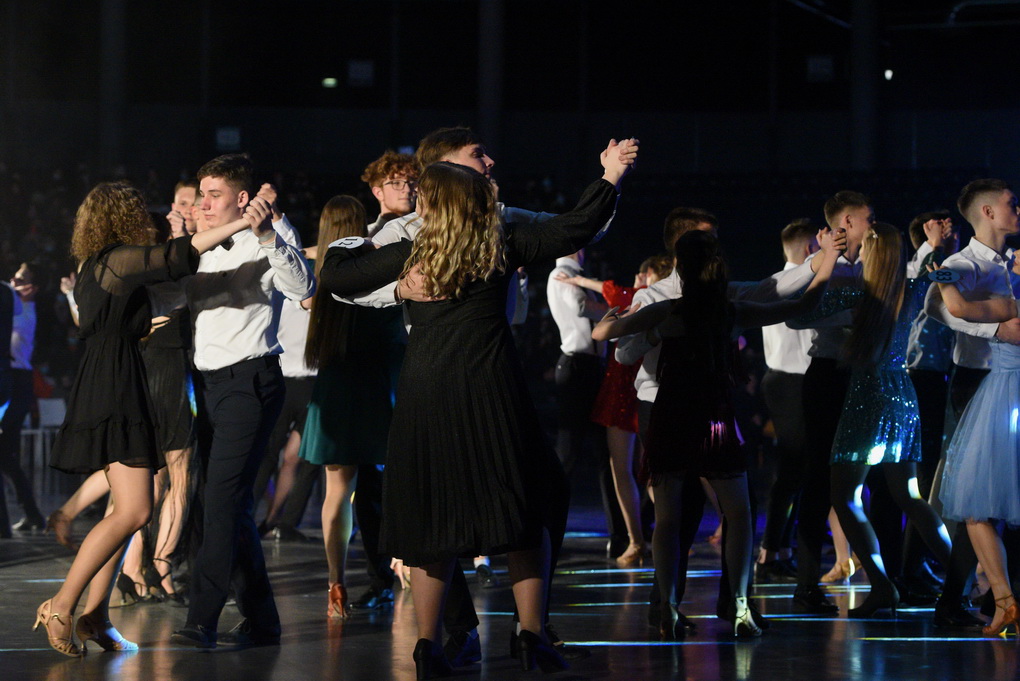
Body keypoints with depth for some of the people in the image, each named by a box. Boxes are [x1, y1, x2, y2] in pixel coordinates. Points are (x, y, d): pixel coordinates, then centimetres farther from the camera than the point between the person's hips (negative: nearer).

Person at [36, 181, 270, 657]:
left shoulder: (93, 268, 19)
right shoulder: (117, 259, -10)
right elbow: (174, 259, -25)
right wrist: (237, 225, -31)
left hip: (105, 387, 10)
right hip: (116, 390, -10)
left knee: (128, 508, 10)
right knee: (134, 510, -14)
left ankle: (96, 615, 8)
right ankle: (62, 606, -16)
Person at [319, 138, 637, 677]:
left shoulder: (406, 255, 4)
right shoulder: (501, 248, 1)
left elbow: (334, 278, 13)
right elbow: (575, 230, -4)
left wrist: (342, 245, 34)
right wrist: (609, 179, 6)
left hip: (424, 396, 2)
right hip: (490, 393, -2)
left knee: (432, 518, 8)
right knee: (524, 511, 8)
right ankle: (532, 632, 0)